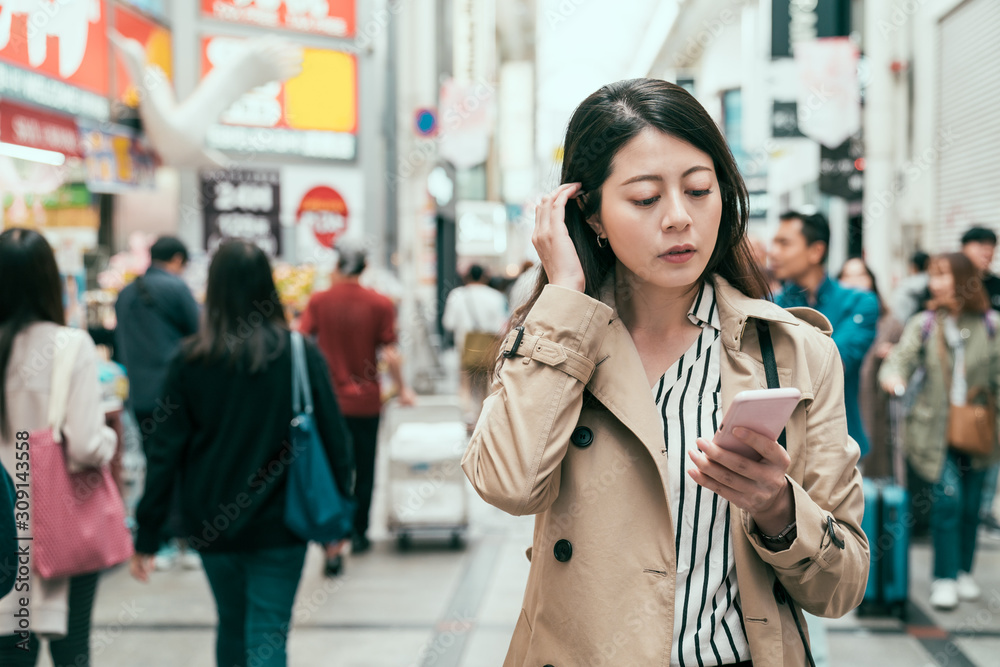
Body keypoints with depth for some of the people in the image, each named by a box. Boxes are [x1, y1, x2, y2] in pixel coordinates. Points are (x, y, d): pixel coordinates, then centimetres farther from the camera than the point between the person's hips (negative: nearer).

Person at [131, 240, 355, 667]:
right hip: (279, 523, -2)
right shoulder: (300, 355, -9)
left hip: (210, 524, 2)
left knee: (232, 631, 22)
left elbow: (165, 451, -6)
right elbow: (333, 436, -5)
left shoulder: (190, 360, -7)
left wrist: (147, 536, 0)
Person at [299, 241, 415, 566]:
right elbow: (389, 353, -7)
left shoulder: (319, 301, -4)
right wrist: (403, 389, 6)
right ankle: (358, 534, 29)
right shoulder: (381, 304, -5)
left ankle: (332, 542, -11)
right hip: (366, 400, 0)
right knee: (364, 469, 17)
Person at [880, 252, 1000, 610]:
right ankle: (945, 578, 0)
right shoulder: (924, 325, 1)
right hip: (937, 429, -1)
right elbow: (900, 359, -5)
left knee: (971, 503, 8)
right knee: (948, 497, -11)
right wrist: (893, 375, -28)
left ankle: (964, 572, 26)